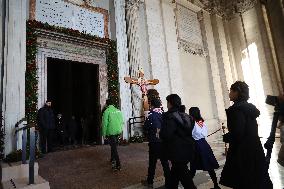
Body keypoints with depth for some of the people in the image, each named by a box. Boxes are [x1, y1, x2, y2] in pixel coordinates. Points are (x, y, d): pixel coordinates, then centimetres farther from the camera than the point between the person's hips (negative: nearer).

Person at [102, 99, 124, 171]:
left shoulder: (107, 111, -11)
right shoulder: (118, 110, 5)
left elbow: (105, 123, -11)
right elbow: (122, 121, 10)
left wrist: (104, 133, -3)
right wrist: (120, 130, 19)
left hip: (111, 132, -6)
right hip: (118, 131, 6)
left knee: (114, 147, -2)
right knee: (113, 145, 24)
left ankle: (118, 165, -2)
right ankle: (113, 159, 41)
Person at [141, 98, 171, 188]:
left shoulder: (152, 115, -15)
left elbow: (145, 127, -9)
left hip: (154, 143, -4)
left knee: (152, 162, 11)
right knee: (165, 162, 13)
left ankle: (149, 182, 28)